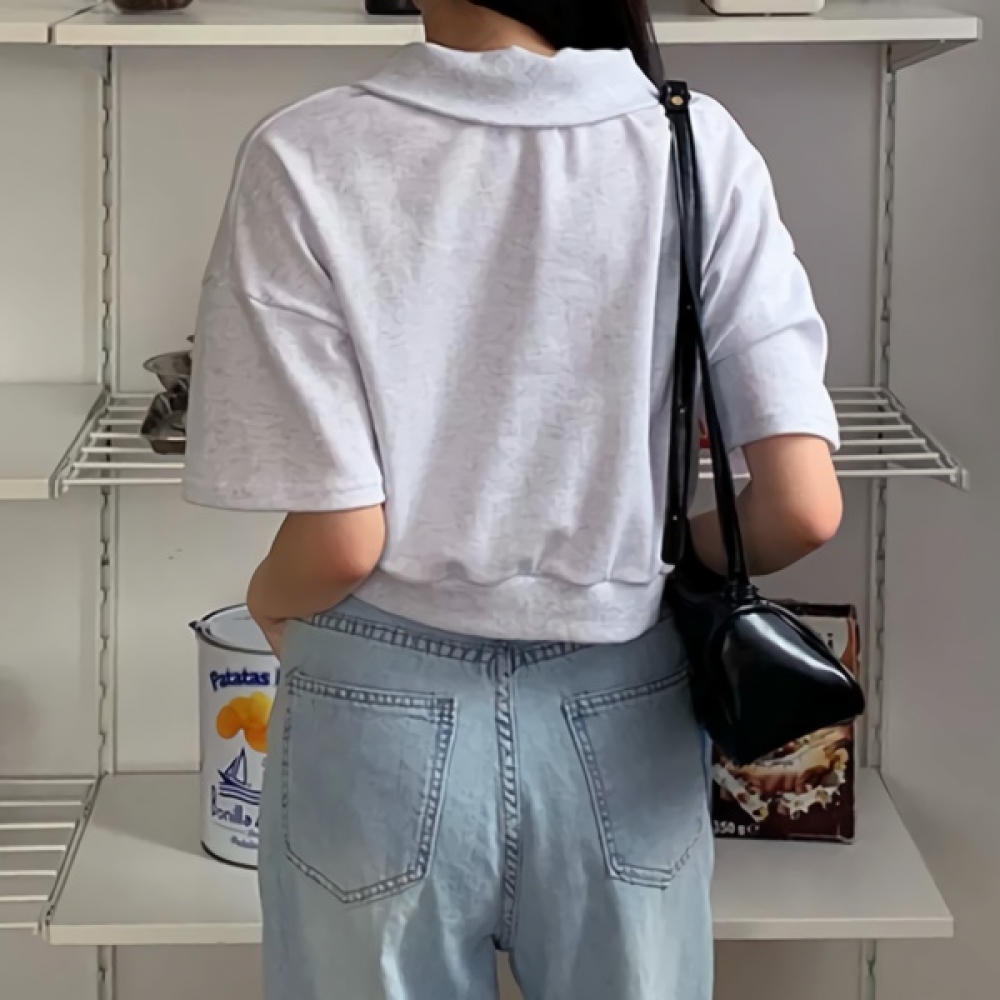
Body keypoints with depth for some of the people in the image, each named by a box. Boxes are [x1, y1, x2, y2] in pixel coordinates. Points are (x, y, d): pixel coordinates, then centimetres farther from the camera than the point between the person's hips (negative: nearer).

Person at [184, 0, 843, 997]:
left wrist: (269, 601, 6)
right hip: (620, 725, 2)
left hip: (383, 722, -1)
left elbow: (341, 539, -16)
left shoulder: (308, 160, -15)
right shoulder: (696, 147, -10)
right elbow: (802, 506, -13)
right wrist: (676, 565, 8)